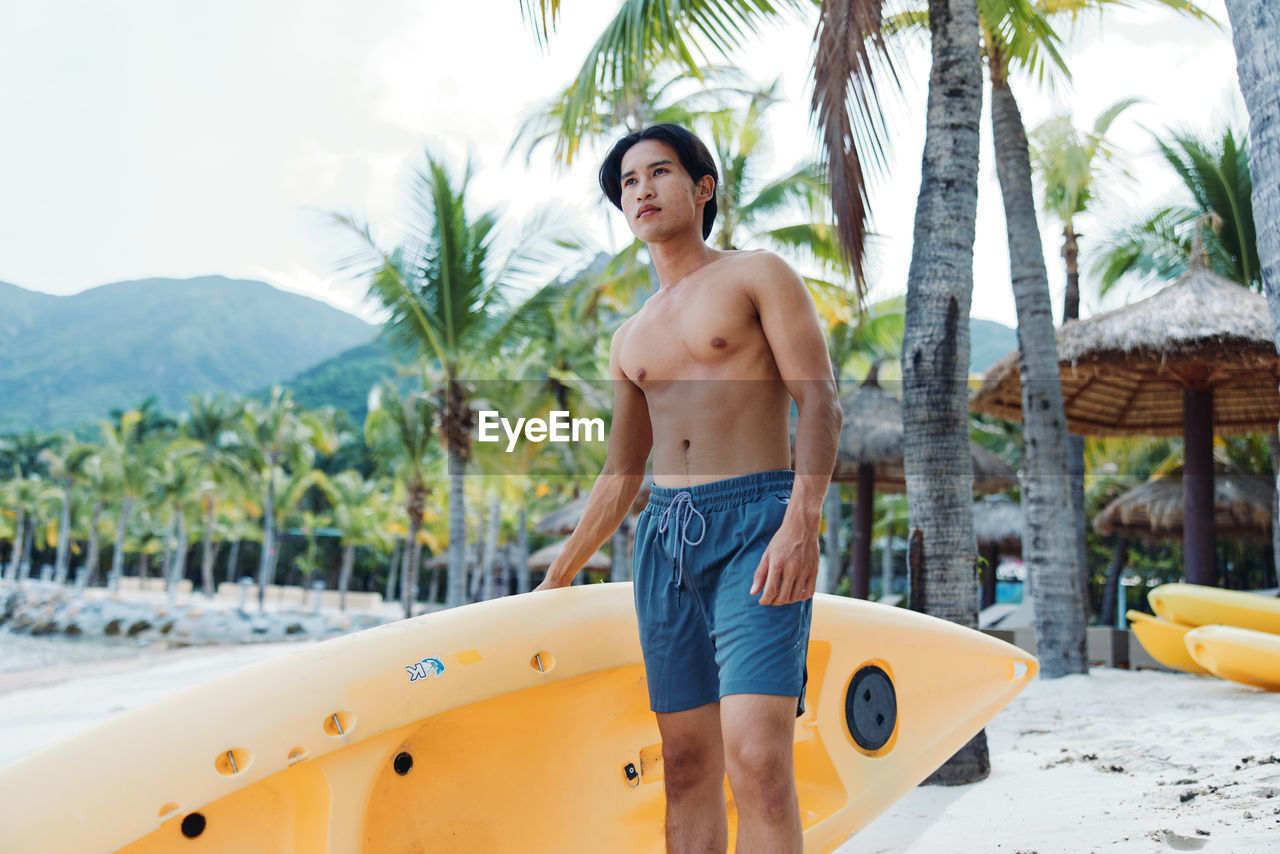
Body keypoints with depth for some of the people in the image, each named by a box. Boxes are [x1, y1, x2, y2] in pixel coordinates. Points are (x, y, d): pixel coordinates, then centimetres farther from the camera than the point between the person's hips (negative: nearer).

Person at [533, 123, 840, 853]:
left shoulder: (759, 275, 8)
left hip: (756, 522, -5)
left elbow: (820, 400, -4)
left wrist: (802, 520, -20)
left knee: (756, 756, -17)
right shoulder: (630, 339, 23)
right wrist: (554, 583, 24)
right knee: (687, 764, 3)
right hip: (665, 538, 6)